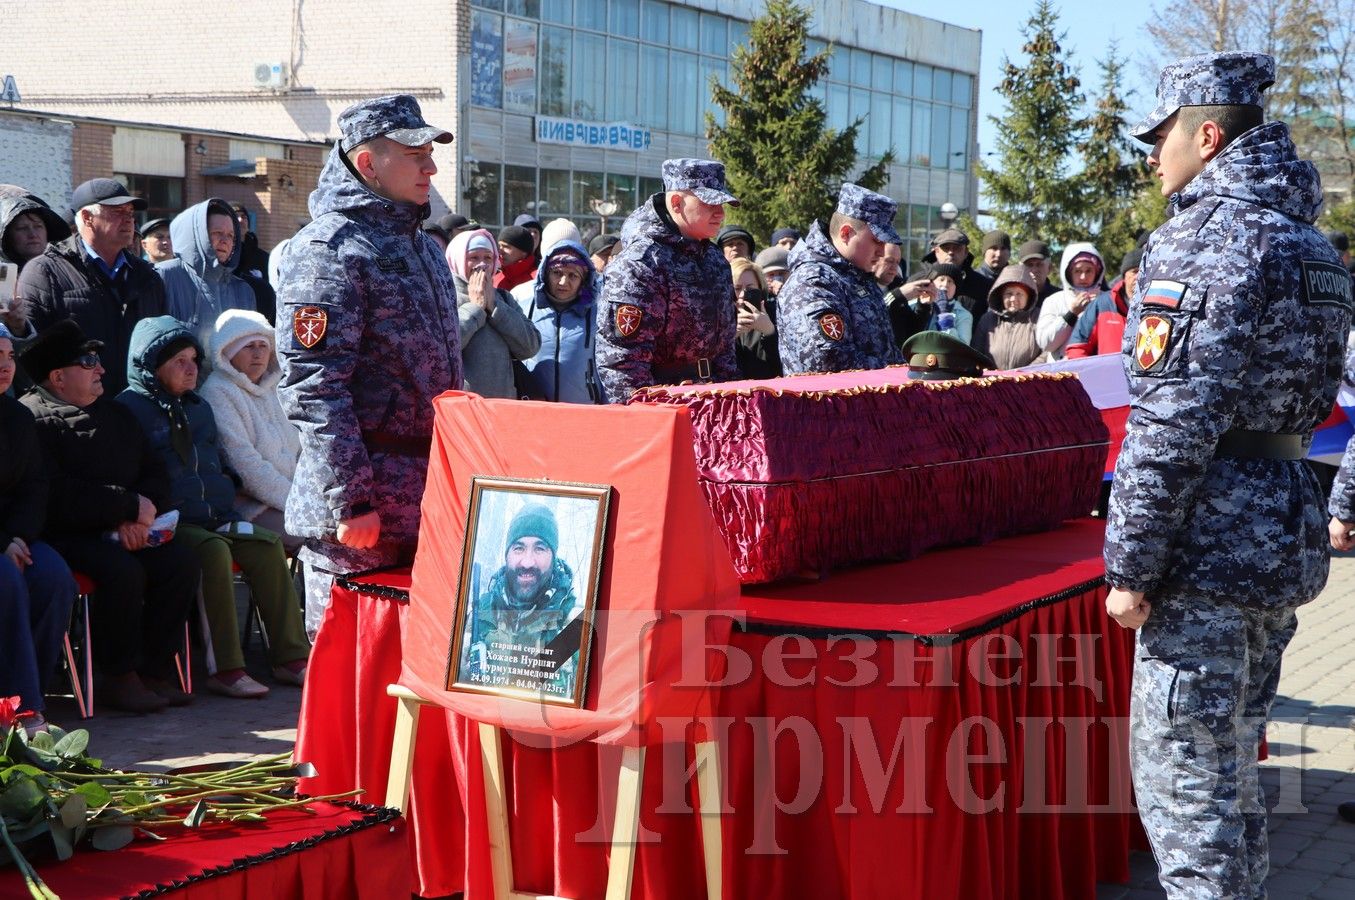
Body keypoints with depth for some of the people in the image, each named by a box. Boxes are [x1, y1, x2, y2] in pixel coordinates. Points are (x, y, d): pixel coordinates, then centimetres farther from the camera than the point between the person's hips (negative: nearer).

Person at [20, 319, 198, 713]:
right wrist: (131, 505, -16)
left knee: (182, 562, -17)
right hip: (64, 535, -7)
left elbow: (155, 476, 16)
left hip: (123, 531, 7)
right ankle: (118, 678, -15)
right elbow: (56, 497, -19)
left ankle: (155, 671, -9)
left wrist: (136, 518, -6)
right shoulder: (31, 419, -6)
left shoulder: (115, 414, 20)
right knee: (123, 571, -32)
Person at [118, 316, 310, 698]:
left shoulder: (199, 408, 21)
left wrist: (225, 504, 12)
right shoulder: (129, 409, -3)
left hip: (214, 517, 7)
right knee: (213, 549, -33)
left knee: (267, 545, -15)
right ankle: (224, 668, -32)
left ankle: (290, 656, -14)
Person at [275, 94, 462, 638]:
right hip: (362, 510, -8)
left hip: (429, 501, 8)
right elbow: (313, 387, -18)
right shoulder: (326, 250, -11)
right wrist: (350, 502, -22)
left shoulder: (426, 249, 18)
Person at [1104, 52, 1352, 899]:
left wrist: (1131, 564, -16)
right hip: (1284, 534, 9)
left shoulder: (1207, 237, -15)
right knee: (1230, 761, 19)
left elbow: (1172, 423, -21)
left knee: (1181, 773, -2)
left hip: (1209, 544, -9)